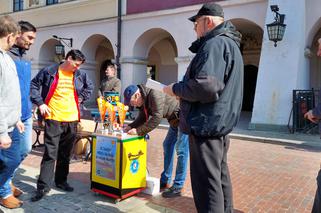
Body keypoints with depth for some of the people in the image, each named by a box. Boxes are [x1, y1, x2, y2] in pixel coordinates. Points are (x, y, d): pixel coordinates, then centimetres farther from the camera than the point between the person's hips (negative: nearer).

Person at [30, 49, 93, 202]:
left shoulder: (80, 75, 9)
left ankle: (61, 181, 28)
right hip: (53, 119, -4)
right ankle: (43, 186, 4)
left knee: (65, 154, 13)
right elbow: (34, 85, 4)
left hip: (71, 119, 4)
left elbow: (89, 87, 24)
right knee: (50, 153, -5)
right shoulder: (49, 72, -2)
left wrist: (81, 98, 10)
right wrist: (40, 103, -5)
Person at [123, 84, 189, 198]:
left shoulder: (154, 95, -29)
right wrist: (130, 126, -7)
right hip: (174, 120, 10)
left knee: (181, 150, -9)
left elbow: (156, 118, -33)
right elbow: (142, 118, 9)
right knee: (167, 146, 13)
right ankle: (165, 181, 24)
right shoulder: (144, 100, 2)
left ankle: (178, 187, -2)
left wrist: (139, 131, -29)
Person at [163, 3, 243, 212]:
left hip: (207, 124, -11)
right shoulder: (229, 44, 19)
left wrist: (175, 89, -12)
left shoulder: (215, 44, -15)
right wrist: (183, 90, 13)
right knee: (220, 175, 20)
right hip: (220, 123, 11)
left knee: (206, 181, -3)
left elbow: (206, 87, -28)